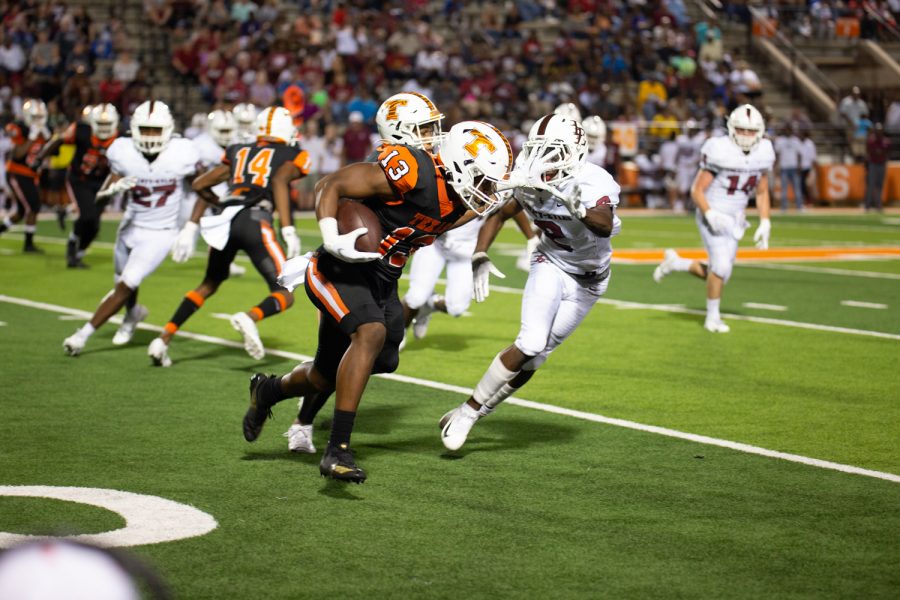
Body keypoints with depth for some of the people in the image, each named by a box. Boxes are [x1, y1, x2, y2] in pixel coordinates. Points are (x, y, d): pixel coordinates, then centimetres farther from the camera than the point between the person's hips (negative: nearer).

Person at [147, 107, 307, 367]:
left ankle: (163, 339, 15)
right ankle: (250, 317, -31)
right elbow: (279, 180, -7)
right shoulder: (292, 156, 14)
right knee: (285, 295, 2)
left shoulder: (239, 152, 27)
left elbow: (199, 184, 24)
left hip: (223, 221, 5)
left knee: (210, 284, 27)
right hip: (255, 221, -5)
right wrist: (289, 231, -14)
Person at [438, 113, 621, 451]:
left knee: (534, 357, -3)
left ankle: (471, 413, 11)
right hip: (550, 265, 1)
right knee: (531, 344, -19)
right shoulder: (529, 182, -16)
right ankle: (469, 410, -6)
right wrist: (480, 257, -11)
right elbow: (499, 215, 3)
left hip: (587, 281, -1)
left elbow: (605, 226, -51)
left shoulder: (594, 183, -30)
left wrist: (580, 211, -72)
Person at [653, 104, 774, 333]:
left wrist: (765, 224, 1)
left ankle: (675, 263, 29)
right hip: (712, 217, -6)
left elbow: (762, 193, 10)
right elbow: (697, 191, -14)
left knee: (719, 274, 7)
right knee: (721, 266, -18)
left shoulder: (762, 153, -2)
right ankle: (712, 317, 3)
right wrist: (711, 215, -28)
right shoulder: (721, 152, -19)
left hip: (735, 220, 6)